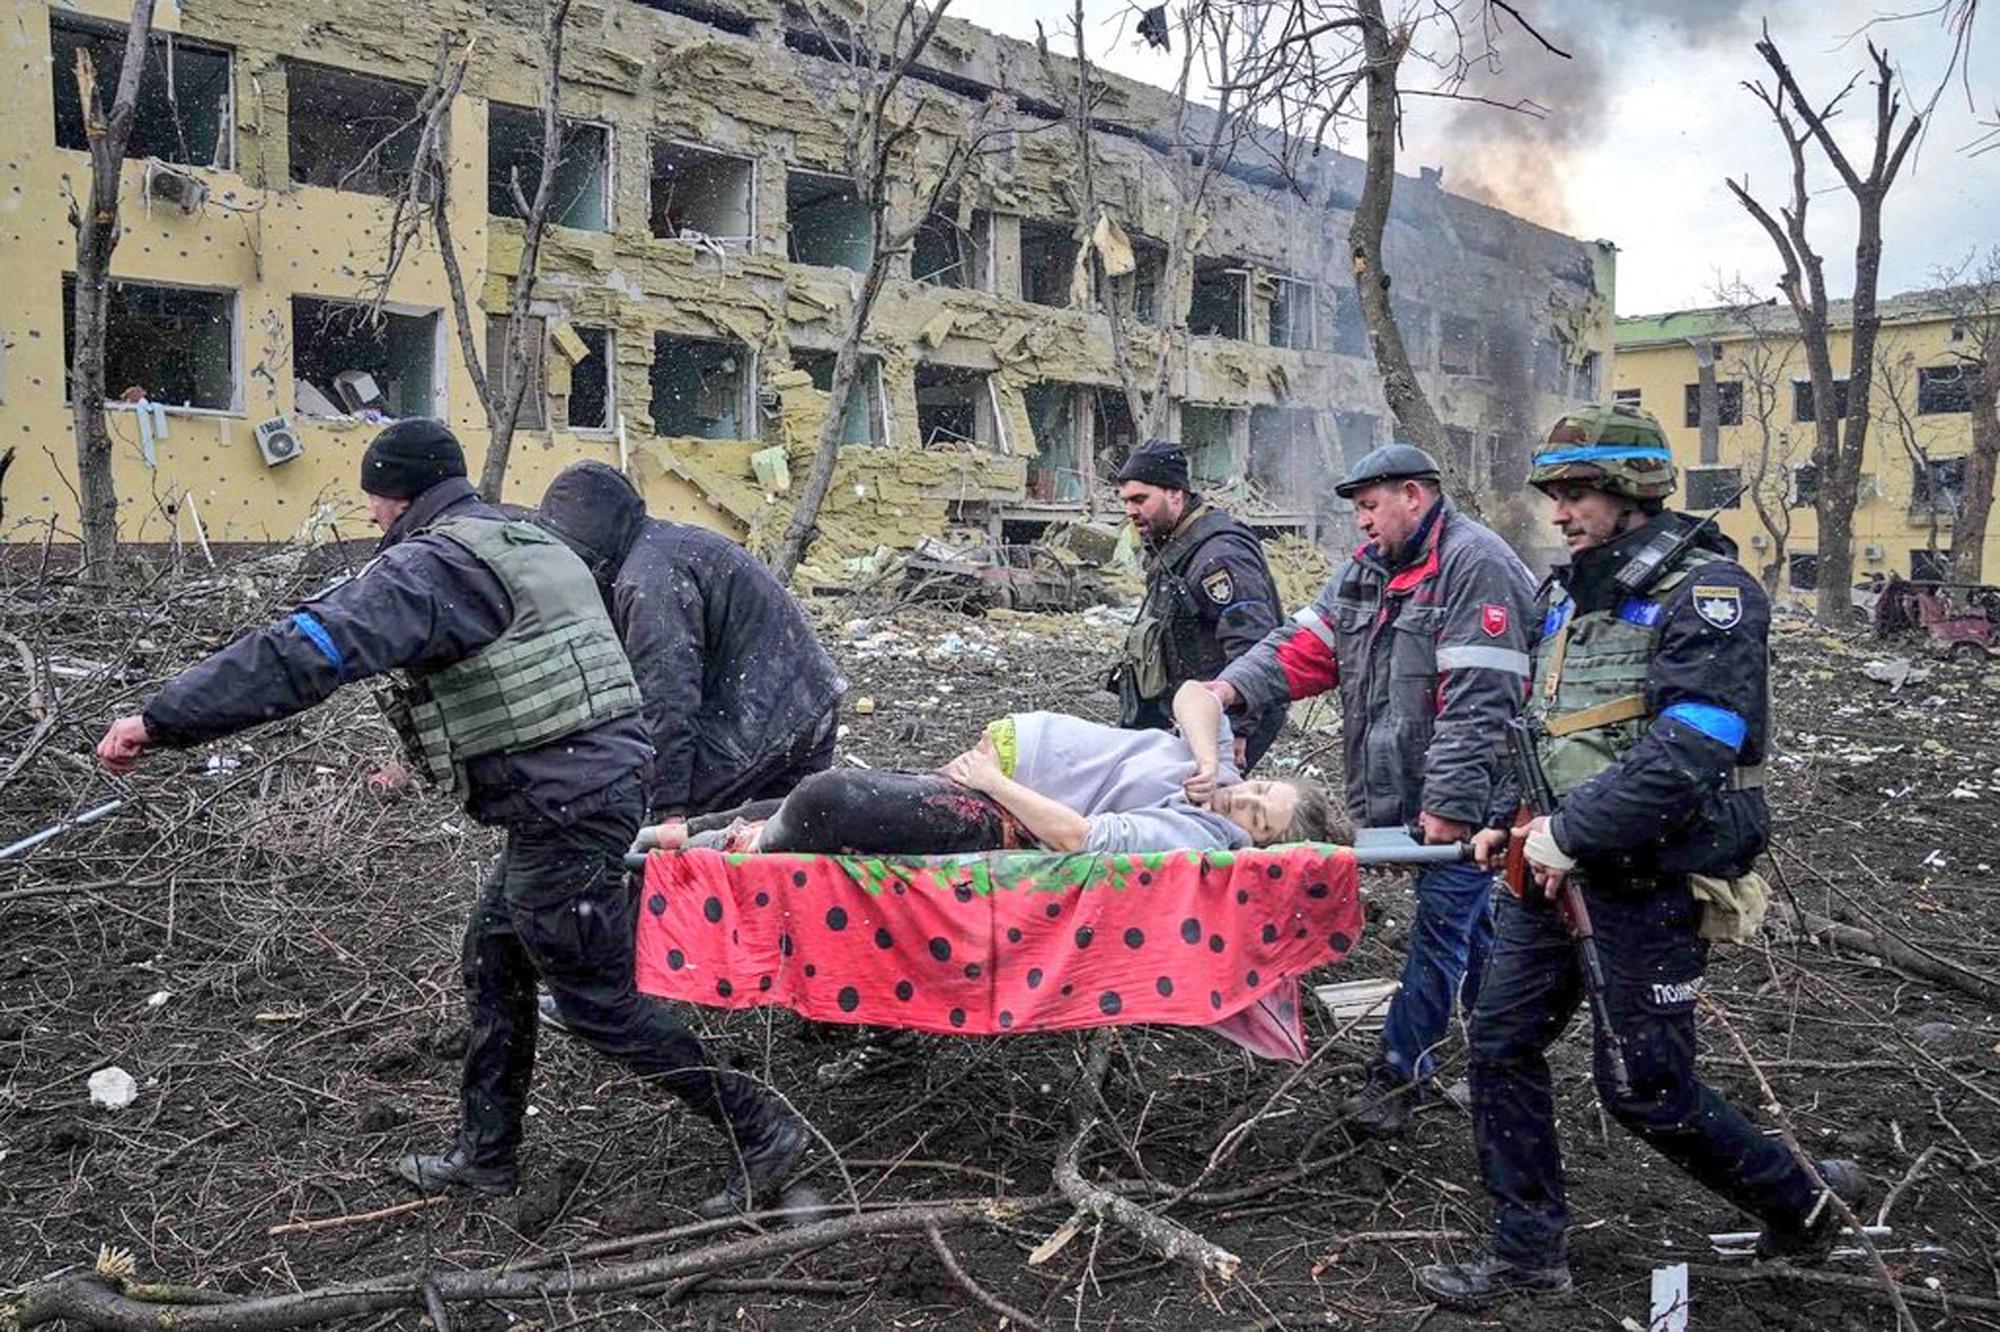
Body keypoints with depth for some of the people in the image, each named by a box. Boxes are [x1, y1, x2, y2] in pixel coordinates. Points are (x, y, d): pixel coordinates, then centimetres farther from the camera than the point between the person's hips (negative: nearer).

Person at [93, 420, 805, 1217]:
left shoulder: (430, 565, -13)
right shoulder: (533, 546, 17)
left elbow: (309, 651, -24)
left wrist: (159, 720, -21)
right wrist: (423, 758, 31)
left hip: (564, 811, -10)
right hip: (607, 777, 10)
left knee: (598, 999, 2)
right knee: (494, 955, 20)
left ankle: (759, 1130, 11)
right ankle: (485, 1155, 31)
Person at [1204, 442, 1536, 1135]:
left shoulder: (1473, 564, -15)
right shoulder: (1369, 568, 13)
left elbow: (1477, 701, -21)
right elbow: (1307, 642, 5)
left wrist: (1451, 804, -24)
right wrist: (1234, 686, -12)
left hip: (1462, 797, -9)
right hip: (1404, 791, 9)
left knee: (1441, 928, 0)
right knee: (1468, 922, 19)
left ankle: (1399, 1071, 9)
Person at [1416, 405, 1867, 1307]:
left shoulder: (1707, 592, -15)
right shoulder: (1570, 590, 12)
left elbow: (1689, 750, -26)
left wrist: (1571, 833, -23)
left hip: (1650, 878, -8)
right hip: (1557, 863, 8)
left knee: (1644, 1089, 2)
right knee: (1502, 1044, 6)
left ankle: (1802, 1201, 28)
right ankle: (1527, 1254, 19)